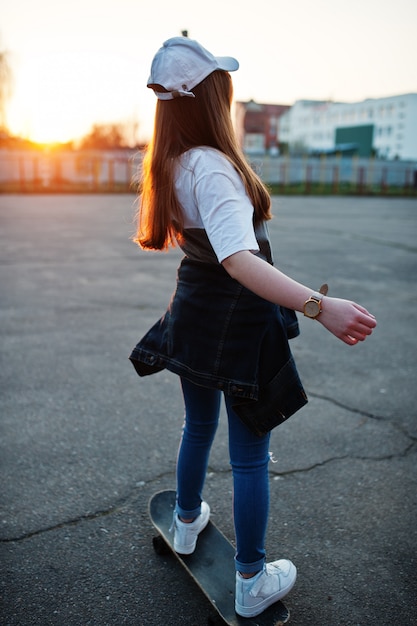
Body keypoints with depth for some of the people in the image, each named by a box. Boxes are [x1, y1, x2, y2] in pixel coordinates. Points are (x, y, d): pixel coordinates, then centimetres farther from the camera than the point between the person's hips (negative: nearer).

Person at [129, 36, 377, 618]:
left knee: (198, 426, 27)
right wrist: (320, 306, -46)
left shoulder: (171, 165, 1)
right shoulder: (212, 166, -25)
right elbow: (238, 260, -39)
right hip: (239, 321, -8)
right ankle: (252, 582, 26)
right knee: (249, 455, 7)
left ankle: (188, 522, 50)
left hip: (194, 315, 8)